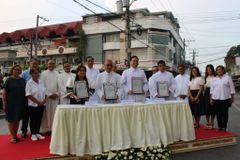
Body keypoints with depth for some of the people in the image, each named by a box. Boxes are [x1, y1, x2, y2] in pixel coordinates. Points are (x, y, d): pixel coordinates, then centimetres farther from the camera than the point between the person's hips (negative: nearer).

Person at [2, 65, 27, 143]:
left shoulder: (22, 80, 7)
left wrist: (25, 102, 9)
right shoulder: (9, 80, -4)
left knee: (17, 119, 12)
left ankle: (16, 135, 25)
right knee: (11, 120, 5)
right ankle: (13, 137, 15)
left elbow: (26, 91, 13)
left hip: (20, 103, 4)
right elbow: (4, 92, -5)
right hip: (11, 104, -4)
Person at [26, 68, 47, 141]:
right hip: (33, 105, -5)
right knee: (33, 120, 3)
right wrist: (38, 102, -17)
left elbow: (45, 93, 11)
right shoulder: (29, 83, -8)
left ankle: (37, 133, 22)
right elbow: (28, 95, -15)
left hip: (41, 105, 5)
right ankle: (33, 134, 14)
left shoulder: (41, 82, 9)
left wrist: (44, 100, -6)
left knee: (39, 119, 11)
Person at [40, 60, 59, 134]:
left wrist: (57, 94, -5)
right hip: (46, 96, -2)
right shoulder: (43, 74, 0)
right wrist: (49, 94, -8)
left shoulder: (57, 74, 7)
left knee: (54, 113, 5)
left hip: (55, 97, 2)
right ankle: (46, 129, 8)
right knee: (46, 113, 0)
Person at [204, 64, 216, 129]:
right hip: (207, 93, 4)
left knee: (213, 109, 3)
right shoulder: (206, 78, 12)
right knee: (207, 109, 4)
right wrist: (204, 94, 11)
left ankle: (211, 124, 14)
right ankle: (208, 123, 15)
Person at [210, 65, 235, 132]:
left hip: (225, 98, -3)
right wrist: (211, 98, 9)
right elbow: (212, 89, 13)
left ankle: (224, 127, 9)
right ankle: (219, 126, 14)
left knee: (224, 113, 1)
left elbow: (232, 88, 2)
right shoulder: (214, 79, 12)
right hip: (216, 98, 3)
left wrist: (232, 98, -2)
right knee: (218, 113, 5)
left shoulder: (227, 78, 3)